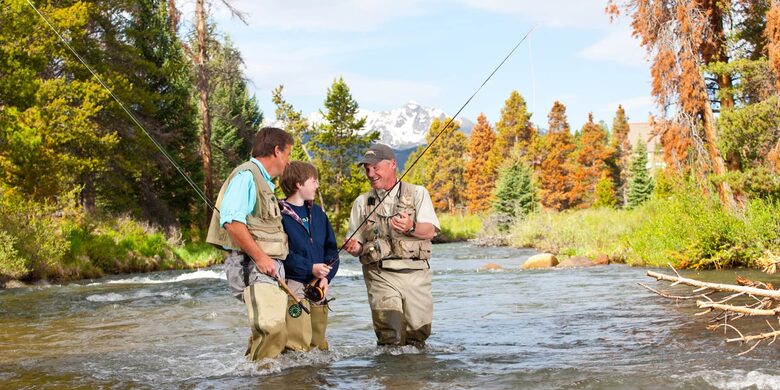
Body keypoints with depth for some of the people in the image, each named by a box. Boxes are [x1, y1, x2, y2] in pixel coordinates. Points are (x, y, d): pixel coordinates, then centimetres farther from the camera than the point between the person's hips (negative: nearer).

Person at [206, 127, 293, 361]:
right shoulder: (246, 175, -7)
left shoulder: (264, 183, 25)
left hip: (270, 267, 10)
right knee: (271, 327, -23)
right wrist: (260, 257, -20)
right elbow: (232, 221, -20)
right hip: (250, 265, -10)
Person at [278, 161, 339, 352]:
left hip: (318, 287, 7)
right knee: (298, 347, -12)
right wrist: (310, 268, -18)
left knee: (319, 345, 11)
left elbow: (332, 248, 13)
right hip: (293, 285, -7)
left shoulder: (317, 212, 14)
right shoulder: (279, 214, -7)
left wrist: (326, 278, -2)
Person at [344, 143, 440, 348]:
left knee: (418, 337, 2)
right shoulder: (361, 203, 15)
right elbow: (355, 244, 14)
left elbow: (430, 231, -2)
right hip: (381, 276, 0)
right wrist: (354, 248, -9)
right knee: (390, 339, -13)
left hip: (415, 273, 0)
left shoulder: (417, 193, 10)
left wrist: (411, 228, -23)